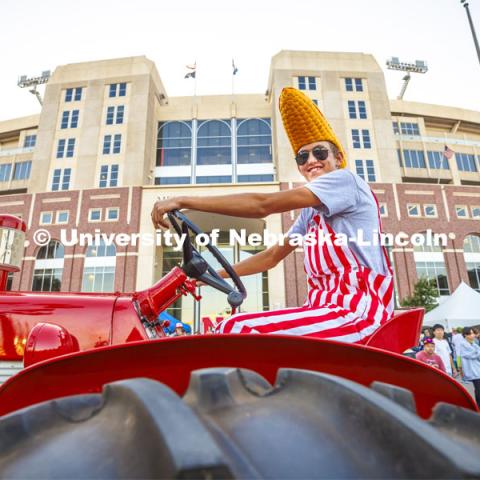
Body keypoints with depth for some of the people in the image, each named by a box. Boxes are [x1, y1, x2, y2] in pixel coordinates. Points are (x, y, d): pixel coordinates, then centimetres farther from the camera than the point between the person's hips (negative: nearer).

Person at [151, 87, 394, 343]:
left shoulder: (346, 180, -6)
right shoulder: (311, 211, 21)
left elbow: (263, 204, -17)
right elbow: (272, 256, 20)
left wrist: (183, 201, -17)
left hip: (356, 313, -9)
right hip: (330, 309, 9)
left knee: (235, 330, -22)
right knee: (235, 329, 7)